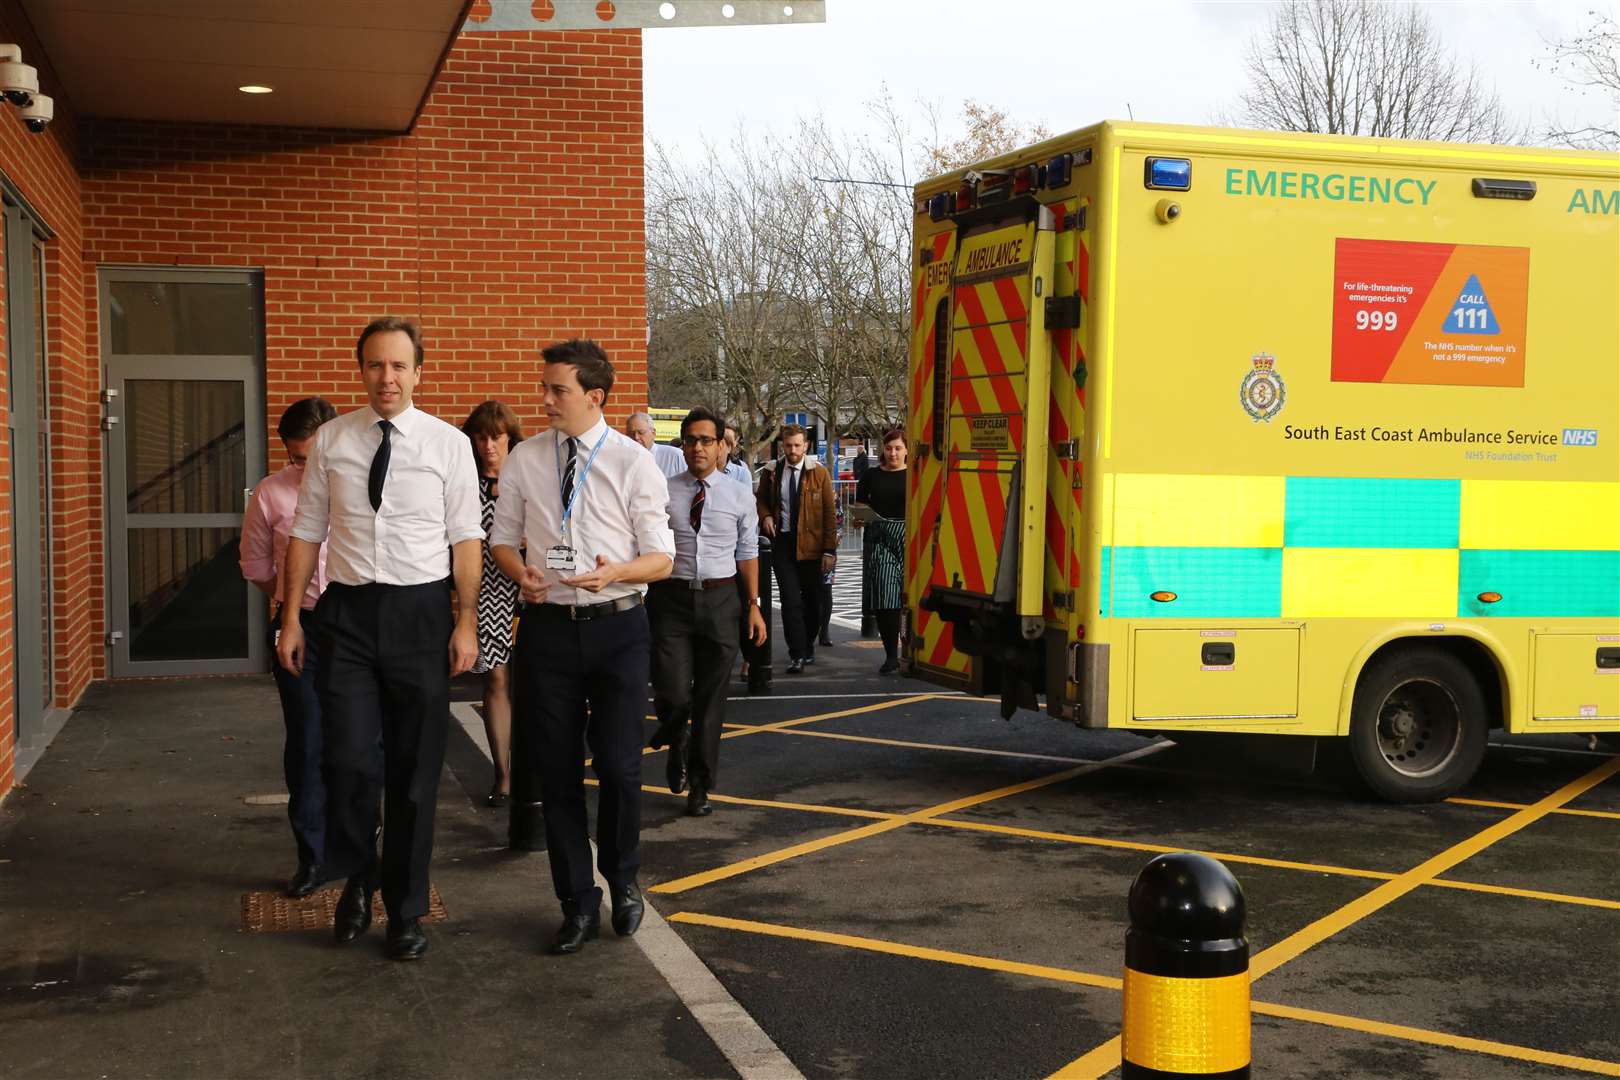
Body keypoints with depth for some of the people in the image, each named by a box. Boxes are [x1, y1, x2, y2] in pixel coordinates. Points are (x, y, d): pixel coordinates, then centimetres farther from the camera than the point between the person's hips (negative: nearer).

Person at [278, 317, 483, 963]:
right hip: (348, 612, 1)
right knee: (348, 759, -6)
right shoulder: (331, 441, 5)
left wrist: (467, 621, -7)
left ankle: (406, 911, 22)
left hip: (420, 611, -1)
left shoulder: (448, 444, 1)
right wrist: (291, 616, 4)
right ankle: (357, 879, 22)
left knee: (415, 770, 6)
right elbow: (308, 531, 8)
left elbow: (466, 538, 0)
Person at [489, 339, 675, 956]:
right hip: (548, 625, 3)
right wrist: (521, 572, -9)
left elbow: (661, 558, -2)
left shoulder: (633, 462, -3)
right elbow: (502, 537, 13)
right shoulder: (525, 460, 5)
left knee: (619, 767, -1)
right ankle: (578, 903, 24)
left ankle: (623, 881, 28)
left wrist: (615, 572, -22)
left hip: (616, 626, -2)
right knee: (557, 771, 8)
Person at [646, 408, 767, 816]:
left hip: (721, 600, 1)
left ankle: (700, 786, 24)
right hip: (671, 599, -1)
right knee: (672, 695, -10)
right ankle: (677, 743, 27)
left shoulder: (739, 496, 5)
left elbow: (747, 553, 8)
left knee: (711, 699, 8)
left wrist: (753, 605, 4)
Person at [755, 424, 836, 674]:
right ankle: (797, 655, -8)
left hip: (811, 545, 0)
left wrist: (830, 550, -6)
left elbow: (829, 513, 0)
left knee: (812, 600, 10)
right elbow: (761, 500, 20)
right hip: (782, 542, 0)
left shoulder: (818, 473, 0)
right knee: (790, 601, -8)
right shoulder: (771, 472, 4)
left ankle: (808, 646, 30)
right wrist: (765, 516, -4)